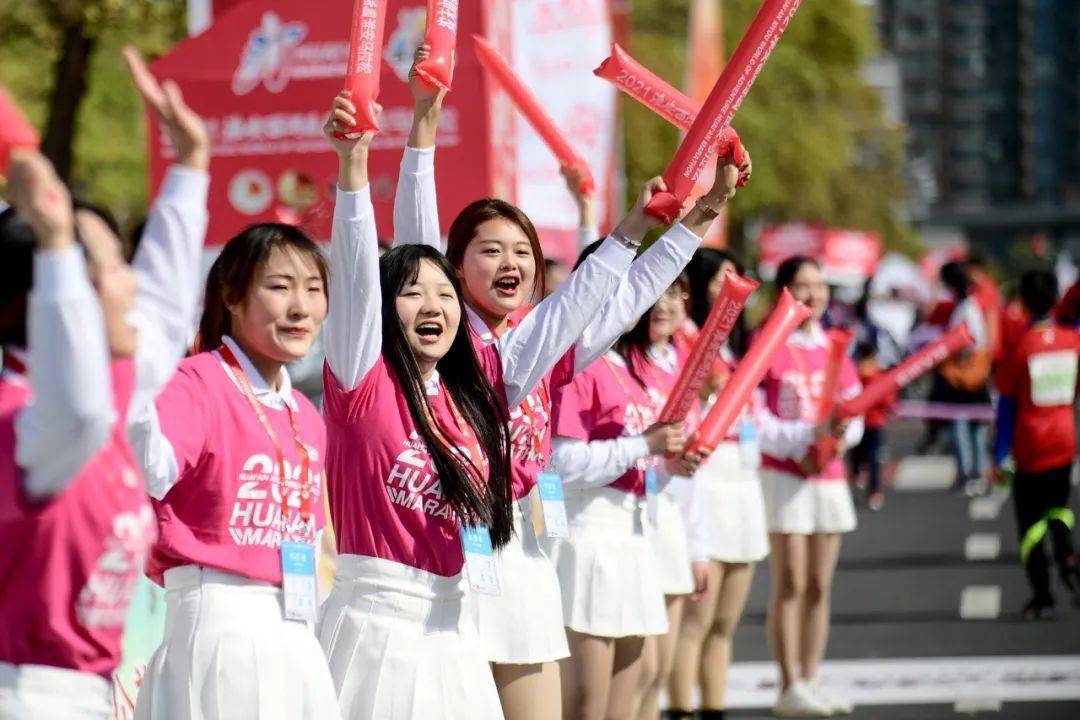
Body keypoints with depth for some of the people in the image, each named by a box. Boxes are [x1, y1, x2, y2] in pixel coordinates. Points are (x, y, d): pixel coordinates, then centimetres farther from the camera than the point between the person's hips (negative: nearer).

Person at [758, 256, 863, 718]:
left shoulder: (834, 350, 13)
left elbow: (854, 416, 14)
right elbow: (750, 422, -11)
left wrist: (839, 437, -9)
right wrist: (807, 437, -19)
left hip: (829, 474, 6)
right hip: (783, 472, -5)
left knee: (820, 585, 7)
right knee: (790, 583, -7)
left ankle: (810, 681, 13)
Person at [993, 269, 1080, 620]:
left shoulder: (1021, 347, -13)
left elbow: (1007, 405, -9)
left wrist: (999, 456, -4)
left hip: (1030, 449, -4)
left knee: (1030, 518, 4)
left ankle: (1042, 595, 1)